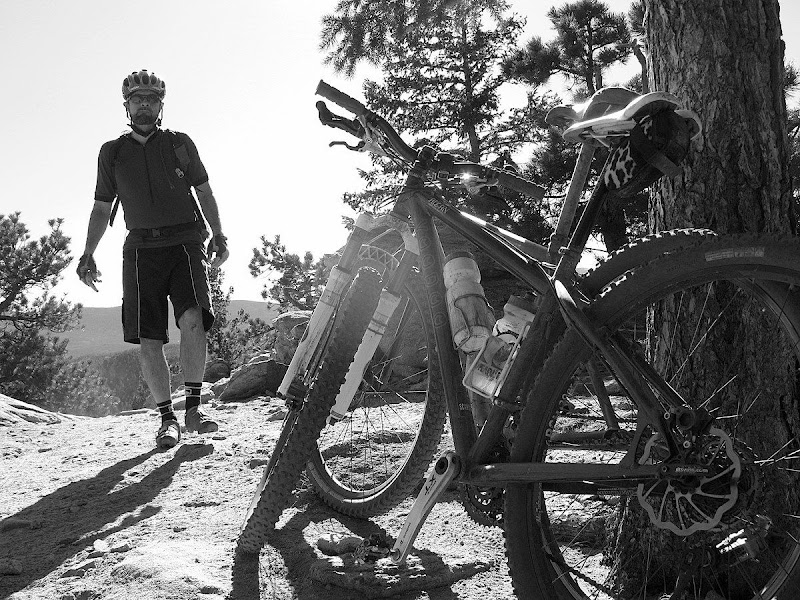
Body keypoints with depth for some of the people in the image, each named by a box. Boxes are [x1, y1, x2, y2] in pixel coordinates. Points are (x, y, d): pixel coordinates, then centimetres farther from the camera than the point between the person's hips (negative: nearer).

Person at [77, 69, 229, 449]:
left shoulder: (180, 143, 11)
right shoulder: (112, 152, 13)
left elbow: (204, 193, 15)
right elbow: (102, 208, 17)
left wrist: (218, 235, 4)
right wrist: (88, 254, 8)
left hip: (184, 241, -1)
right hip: (142, 248, 1)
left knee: (192, 318, -24)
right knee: (148, 340, -5)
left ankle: (193, 406, -14)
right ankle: (167, 418, 5)